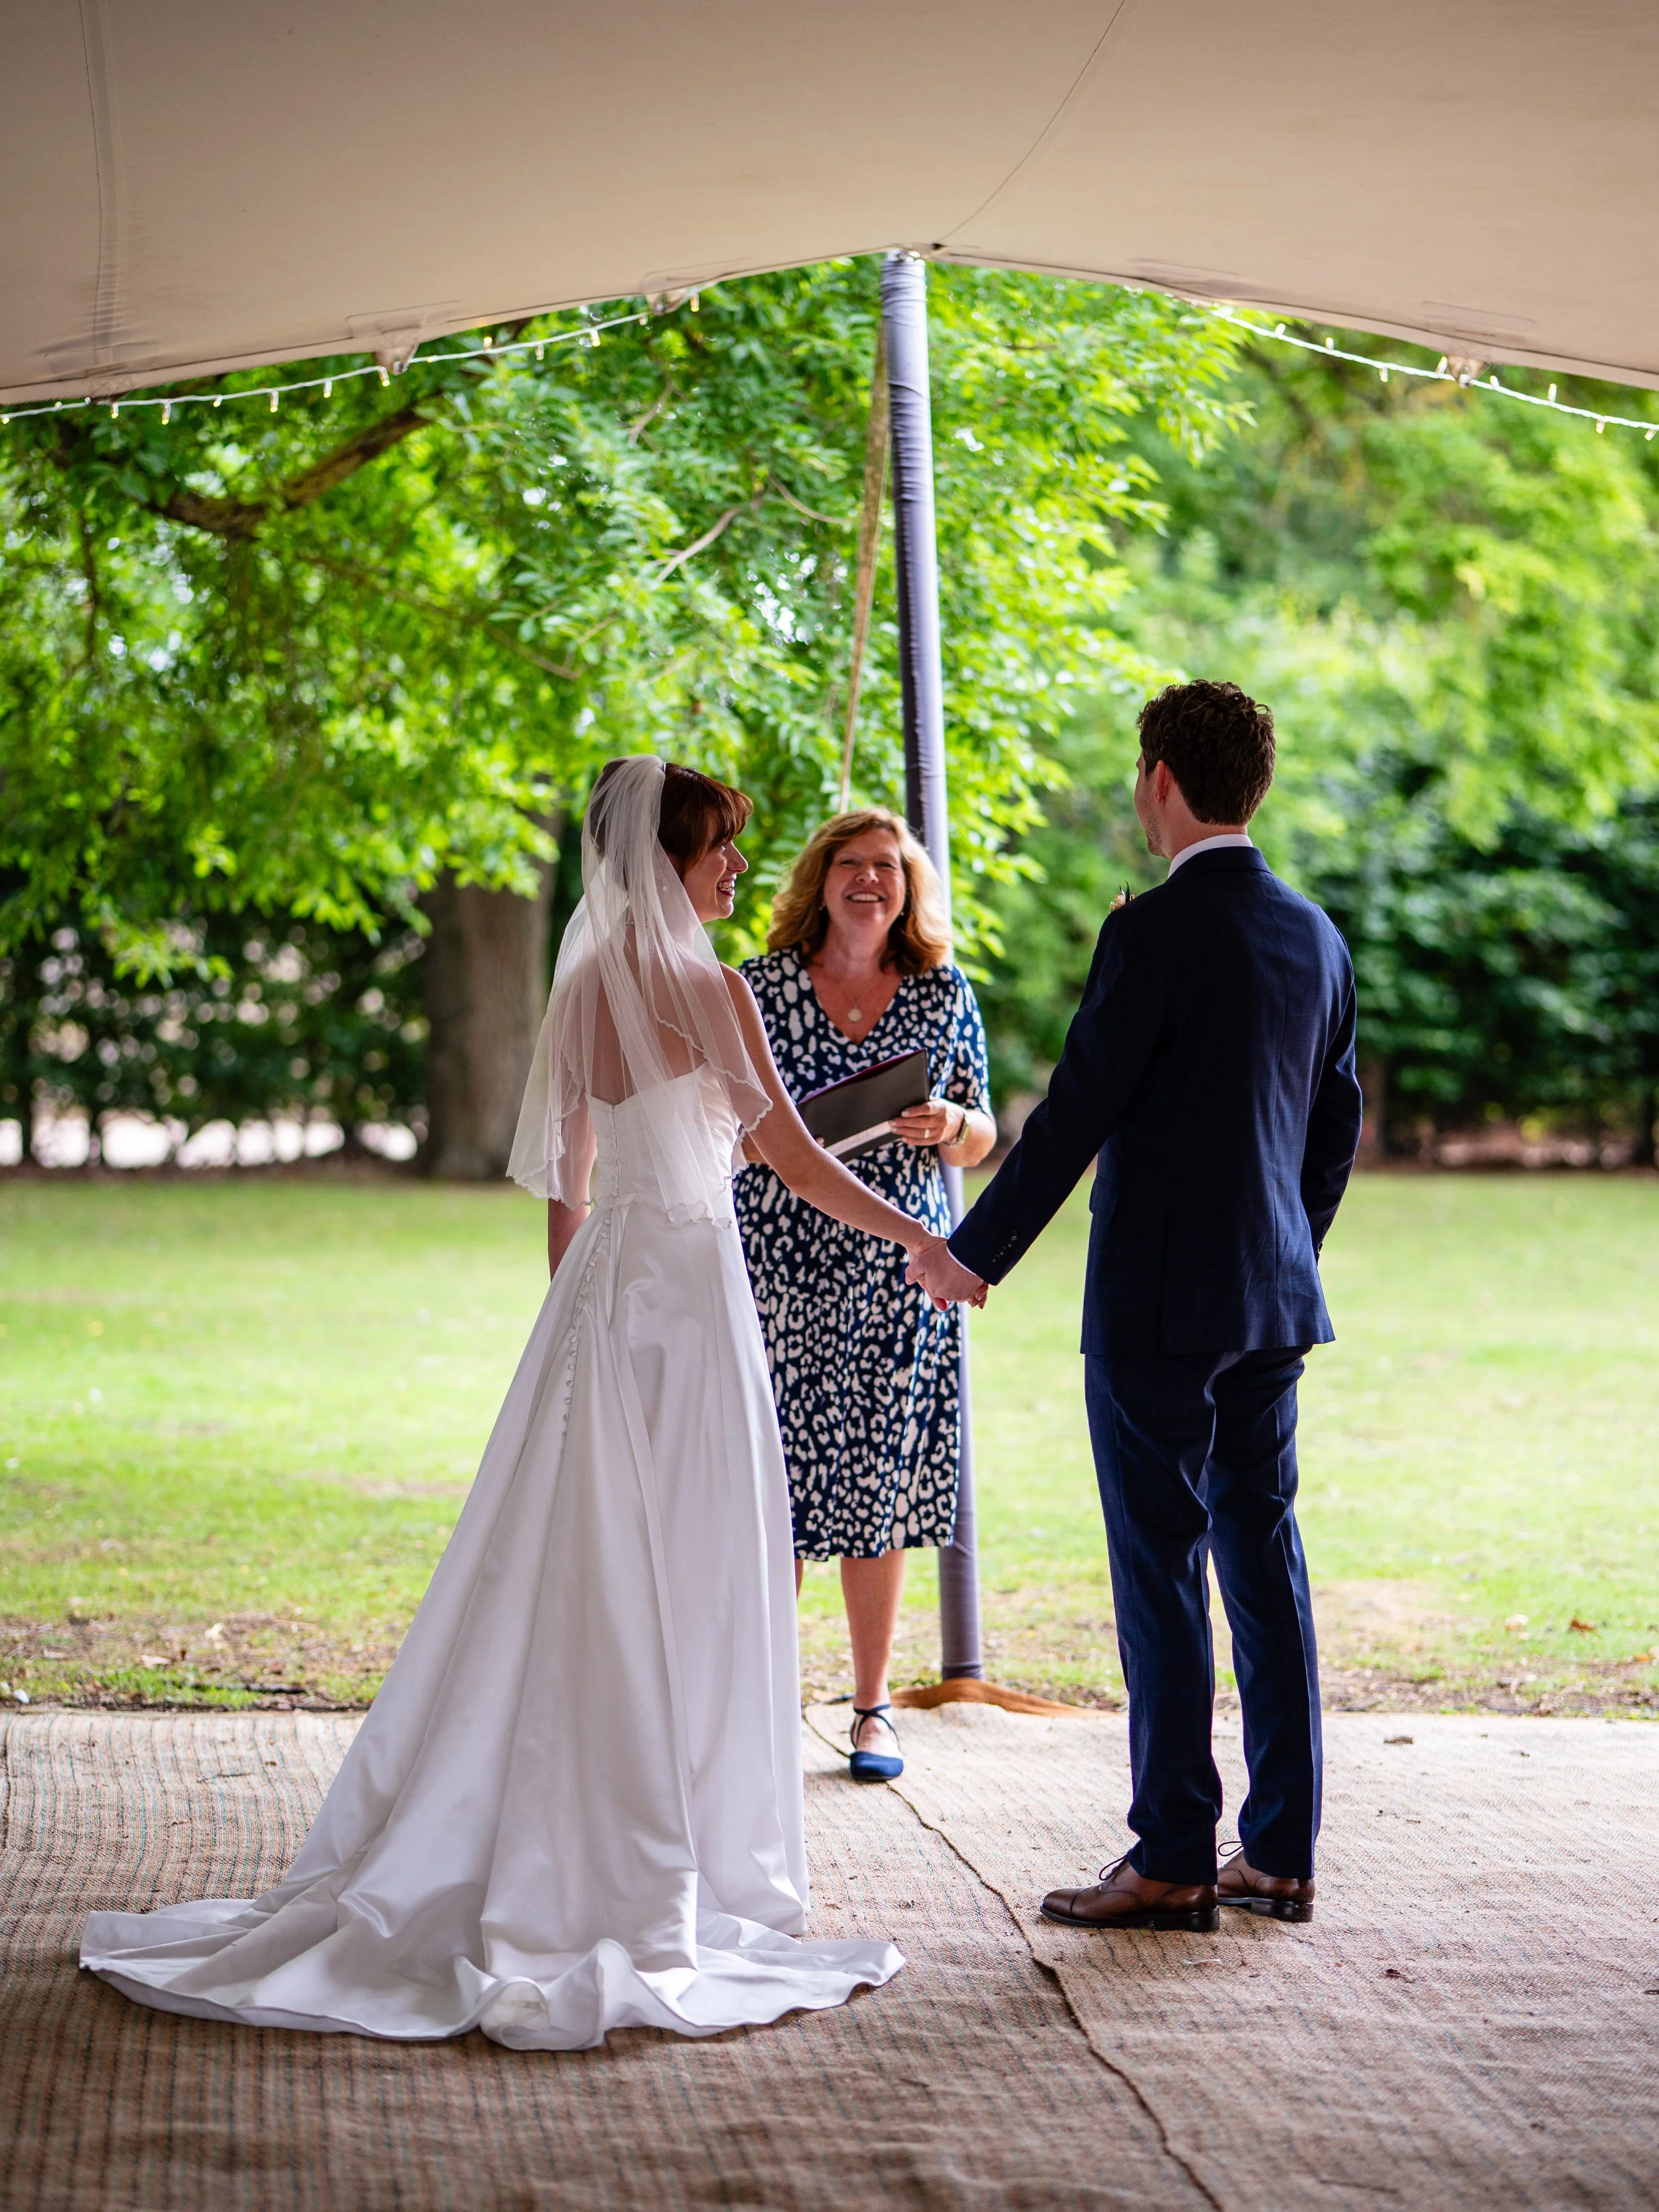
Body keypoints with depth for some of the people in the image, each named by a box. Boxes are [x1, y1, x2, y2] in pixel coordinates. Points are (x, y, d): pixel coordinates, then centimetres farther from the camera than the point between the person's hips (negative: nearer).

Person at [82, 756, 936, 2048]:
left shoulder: (584, 989, 10)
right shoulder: (707, 992, -10)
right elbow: (799, 1163, -9)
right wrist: (925, 1241, 2)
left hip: (596, 1293, 7)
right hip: (687, 1290, -7)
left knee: (570, 1581, 10)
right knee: (681, 1589, -1)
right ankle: (659, 1879, 4)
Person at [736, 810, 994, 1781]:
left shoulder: (944, 994, 6)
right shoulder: (760, 989, 3)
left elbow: (979, 1142, 10)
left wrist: (946, 1124, -11)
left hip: (897, 1267, 1)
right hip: (779, 1257, -1)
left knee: (879, 1482, 3)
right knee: (774, 1479, -4)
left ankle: (873, 1703, 14)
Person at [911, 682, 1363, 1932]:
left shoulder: (1155, 934, -14)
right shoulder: (1315, 937, 9)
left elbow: (1075, 1116, -13)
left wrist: (975, 1254, -4)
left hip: (1158, 1300, -7)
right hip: (1275, 1299, 7)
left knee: (1163, 1572, -3)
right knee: (1263, 1555, 11)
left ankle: (1173, 1863, 0)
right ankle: (1282, 1851, 15)